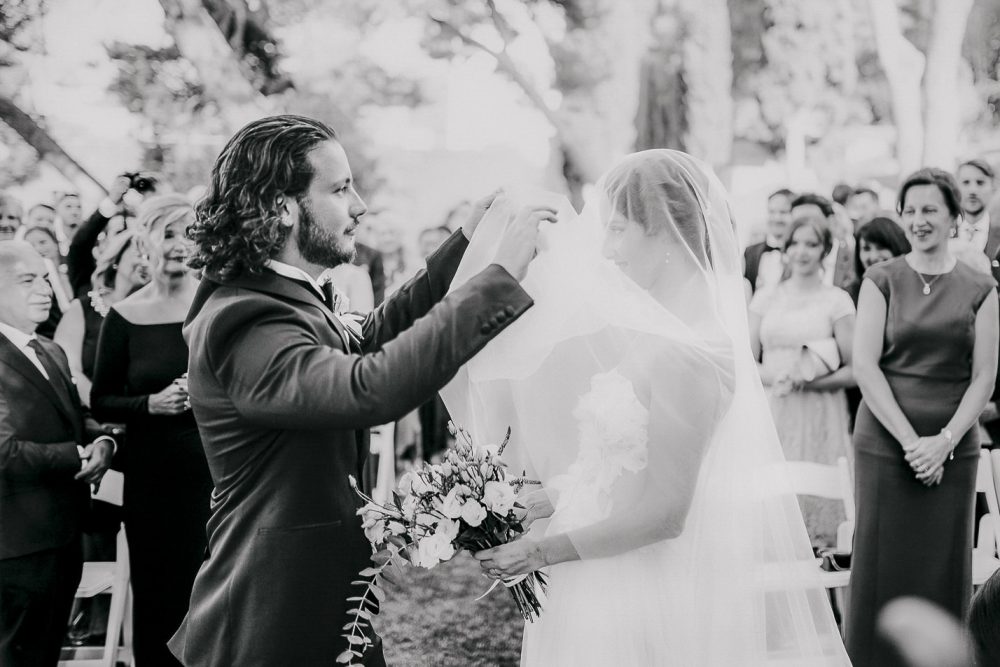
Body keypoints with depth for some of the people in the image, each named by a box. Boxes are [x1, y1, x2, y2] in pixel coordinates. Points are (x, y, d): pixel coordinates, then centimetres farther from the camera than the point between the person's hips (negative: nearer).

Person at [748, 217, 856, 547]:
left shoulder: (837, 300, 3)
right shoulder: (765, 298, 13)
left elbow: (854, 371, -1)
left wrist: (807, 382, -14)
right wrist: (776, 378, -9)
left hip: (819, 419, -2)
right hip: (771, 414, 3)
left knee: (817, 496, -6)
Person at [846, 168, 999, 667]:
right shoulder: (881, 280, 2)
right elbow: (865, 366, -5)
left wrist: (945, 441, -10)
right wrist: (909, 439, -12)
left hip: (954, 451, 1)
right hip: (884, 443, -1)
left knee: (945, 570, 4)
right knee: (882, 565, 0)